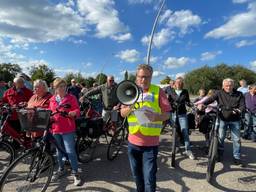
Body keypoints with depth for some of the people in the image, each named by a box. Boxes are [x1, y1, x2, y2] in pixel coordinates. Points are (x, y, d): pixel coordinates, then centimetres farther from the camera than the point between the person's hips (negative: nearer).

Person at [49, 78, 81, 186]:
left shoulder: (71, 98, -3)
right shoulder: (52, 99, 11)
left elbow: (77, 110, -7)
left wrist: (74, 113, -28)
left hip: (68, 129, -5)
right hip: (55, 129, 5)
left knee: (70, 151, -5)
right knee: (59, 151, 18)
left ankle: (75, 173, 8)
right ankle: (61, 170, 37)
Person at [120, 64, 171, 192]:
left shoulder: (158, 91, -5)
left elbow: (167, 114, -6)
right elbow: (122, 113, 4)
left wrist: (155, 117, -26)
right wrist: (129, 108, -17)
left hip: (151, 143, -3)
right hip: (133, 141, 4)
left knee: (149, 178, 3)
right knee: (136, 174, 21)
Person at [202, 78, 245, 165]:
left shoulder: (239, 94, 1)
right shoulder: (219, 93, -3)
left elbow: (243, 105, -3)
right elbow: (210, 99, -15)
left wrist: (239, 110, -25)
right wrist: (202, 104, -33)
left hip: (235, 120, 1)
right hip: (222, 119, -1)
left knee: (236, 139, 7)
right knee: (220, 137, 6)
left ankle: (236, 157, 22)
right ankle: (220, 154, 24)